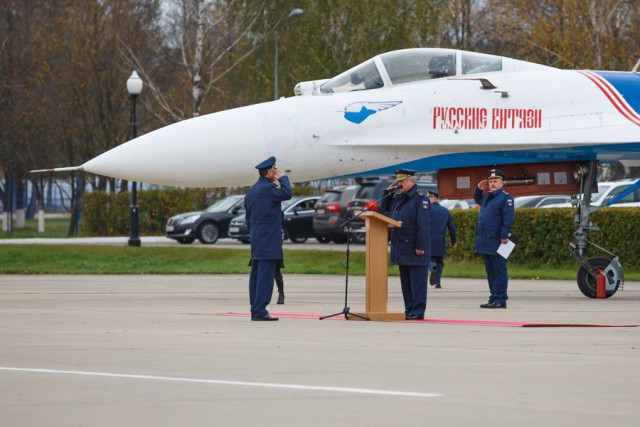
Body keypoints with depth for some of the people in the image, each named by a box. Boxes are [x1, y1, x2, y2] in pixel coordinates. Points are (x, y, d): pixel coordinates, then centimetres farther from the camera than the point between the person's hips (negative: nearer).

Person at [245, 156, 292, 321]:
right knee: (265, 275, -10)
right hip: (269, 241, -9)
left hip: (256, 239, 9)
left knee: (256, 275, 10)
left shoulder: (251, 190, 15)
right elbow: (287, 194, -15)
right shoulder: (268, 188, -14)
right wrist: (283, 178, -2)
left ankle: (255, 310, 11)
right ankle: (260, 311, -13)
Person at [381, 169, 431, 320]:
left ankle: (417, 312, -5)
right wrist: (389, 191, 15)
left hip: (415, 250, -9)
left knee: (417, 281, -5)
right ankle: (409, 310, 16)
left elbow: (423, 225, -16)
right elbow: (385, 207, 31)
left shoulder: (420, 198, -10)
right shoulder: (398, 197, 16)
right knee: (405, 281, 11)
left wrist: (420, 246, -20)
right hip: (402, 248, 9)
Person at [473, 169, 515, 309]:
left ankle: (500, 300, -4)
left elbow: (509, 218, -17)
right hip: (485, 242, 9)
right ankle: (494, 298, 18)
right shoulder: (487, 197, 18)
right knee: (490, 271, 13)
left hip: (496, 242, -9)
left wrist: (505, 236, -23)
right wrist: (479, 189, 22)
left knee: (499, 271, -5)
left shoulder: (505, 197, -9)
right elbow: (477, 199, 41)